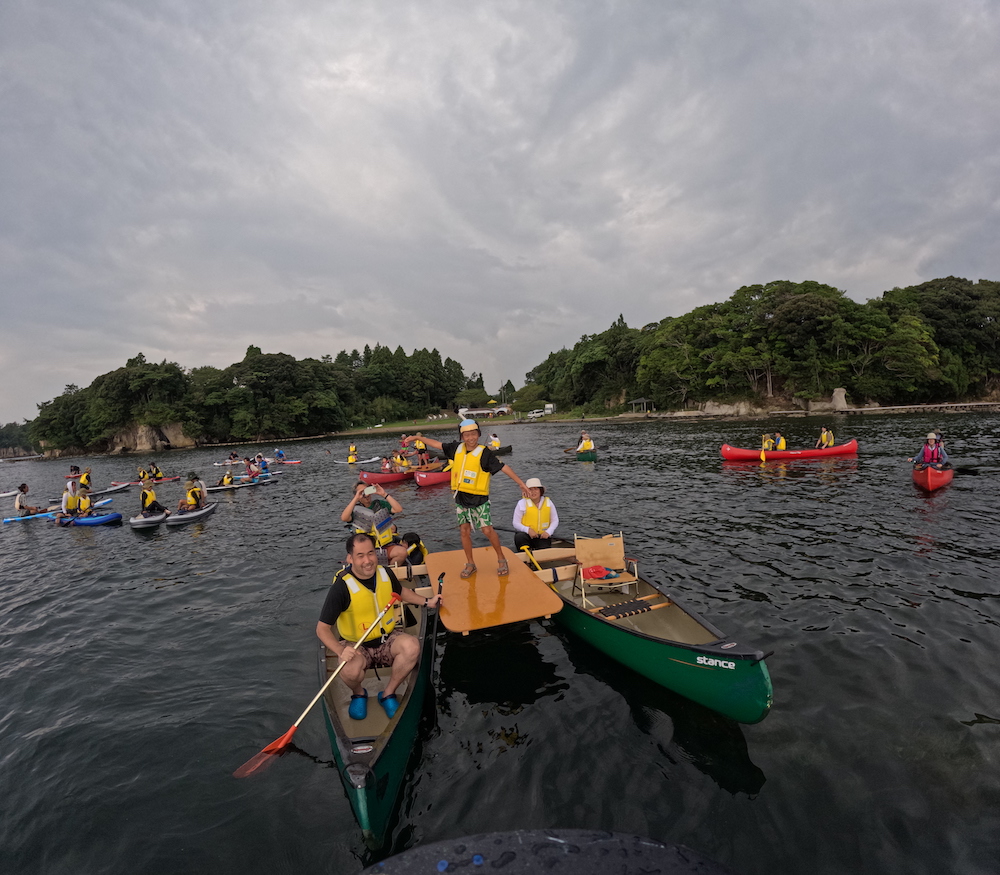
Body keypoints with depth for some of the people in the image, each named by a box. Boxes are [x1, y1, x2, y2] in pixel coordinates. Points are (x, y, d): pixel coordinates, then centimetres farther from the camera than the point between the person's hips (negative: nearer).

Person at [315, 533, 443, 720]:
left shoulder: (385, 573, -6)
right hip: (356, 647, -3)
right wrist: (341, 652, -33)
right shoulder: (341, 586, -21)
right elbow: (322, 629, -17)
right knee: (350, 671, -35)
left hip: (387, 639, 3)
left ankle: (388, 694, -1)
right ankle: (358, 694, 4)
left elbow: (400, 592, 18)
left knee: (412, 646, -27)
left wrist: (427, 601, 7)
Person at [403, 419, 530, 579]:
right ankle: (470, 564, 22)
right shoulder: (457, 448, 2)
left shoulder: (484, 453, -13)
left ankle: (501, 560, 15)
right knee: (464, 531, 7)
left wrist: (521, 483, -16)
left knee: (488, 530, -6)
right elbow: (438, 444, 15)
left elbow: (504, 467, -14)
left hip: (479, 499, -5)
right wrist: (417, 437, 18)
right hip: (461, 498, 5)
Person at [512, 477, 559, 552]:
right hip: (526, 534, -2)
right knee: (520, 537, -35)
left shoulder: (548, 502, 0)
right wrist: (528, 530, -26)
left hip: (542, 536, 2)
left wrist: (548, 532, -13)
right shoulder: (522, 503, -9)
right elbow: (516, 523, -8)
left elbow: (555, 520, 5)